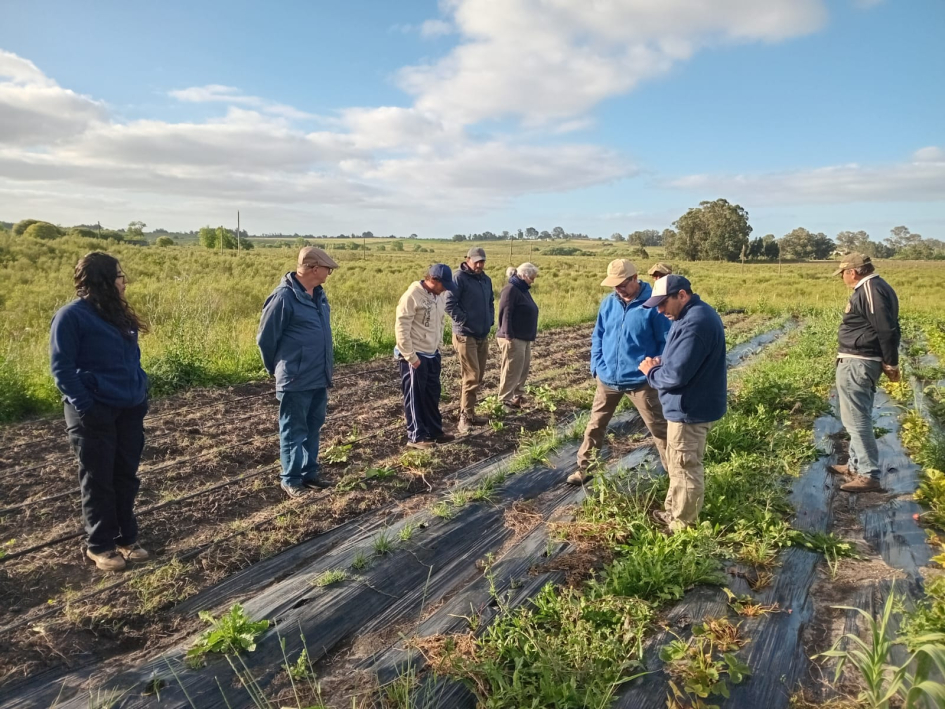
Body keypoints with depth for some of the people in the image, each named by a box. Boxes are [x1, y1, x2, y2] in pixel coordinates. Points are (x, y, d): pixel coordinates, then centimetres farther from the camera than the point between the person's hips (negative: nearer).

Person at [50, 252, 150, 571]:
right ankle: (99, 545, 19)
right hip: (95, 413, -7)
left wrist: (141, 393, 8)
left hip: (129, 410, 7)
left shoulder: (118, 314, 11)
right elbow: (61, 368, -13)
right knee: (98, 481, 5)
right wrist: (85, 407, -19)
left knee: (126, 476, 13)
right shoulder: (71, 316, -11)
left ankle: (126, 538, 26)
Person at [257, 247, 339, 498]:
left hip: (319, 377, 8)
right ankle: (291, 480, 17)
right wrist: (276, 368, 3)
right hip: (295, 380, -8)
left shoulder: (318, 293, 7)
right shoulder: (284, 296, -18)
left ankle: (309, 472, 29)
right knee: (294, 430, 4)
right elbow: (265, 337, -10)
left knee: (313, 428, 16)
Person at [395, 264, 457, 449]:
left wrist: (438, 345, 12)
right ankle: (416, 436, 12)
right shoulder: (412, 296, -19)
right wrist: (411, 357, -18)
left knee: (432, 395, 16)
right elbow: (401, 328, -20)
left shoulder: (440, 296, 6)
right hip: (414, 356, -8)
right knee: (415, 398, 2)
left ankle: (434, 431, 29)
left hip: (432, 354, 8)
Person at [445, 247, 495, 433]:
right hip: (465, 335, -8)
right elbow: (449, 304, -16)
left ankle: (469, 412, 23)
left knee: (478, 377, 12)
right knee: (471, 377, -10)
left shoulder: (486, 279, 12)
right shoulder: (459, 278, -11)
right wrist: (464, 321, -16)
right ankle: (465, 416, -3)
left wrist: (490, 320, 10)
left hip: (483, 335, 8)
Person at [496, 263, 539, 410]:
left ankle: (517, 397, 23)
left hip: (525, 338, 10)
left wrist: (531, 336, 22)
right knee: (511, 371, -6)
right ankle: (505, 401, 1)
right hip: (513, 339, -10)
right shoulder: (511, 290, -15)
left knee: (523, 370, 13)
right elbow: (505, 314, -20)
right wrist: (509, 336, -23)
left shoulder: (523, 290, 16)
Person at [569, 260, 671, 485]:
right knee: (595, 426, 14)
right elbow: (598, 336, 11)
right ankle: (584, 469, 28)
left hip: (640, 381, -4)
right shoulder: (608, 302, 2)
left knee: (660, 428, 8)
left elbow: (666, 342, -8)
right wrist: (597, 366, 2)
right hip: (607, 379, 5)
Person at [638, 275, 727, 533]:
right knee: (681, 464, 22)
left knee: (685, 468, 5)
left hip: (690, 408, -11)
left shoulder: (694, 324, -27)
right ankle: (674, 512, 38)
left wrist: (650, 371, -10)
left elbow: (676, 375, -29)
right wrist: (661, 363, 1)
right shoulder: (696, 313, 8)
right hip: (693, 404, 11)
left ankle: (682, 526, 21)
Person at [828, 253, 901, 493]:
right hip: (861, 361, 11)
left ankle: (869, 476, -4)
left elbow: (886, 330, -23)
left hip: (856, 363, -11)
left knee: (855, 419, -7)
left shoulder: (869, 290, -17)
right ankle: (856, 465, 30)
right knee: (859, 417, 18)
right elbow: (889, 328, 17)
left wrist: (891, 363, -16)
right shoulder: (876, 287, 15)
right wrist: (889, 362, 17)